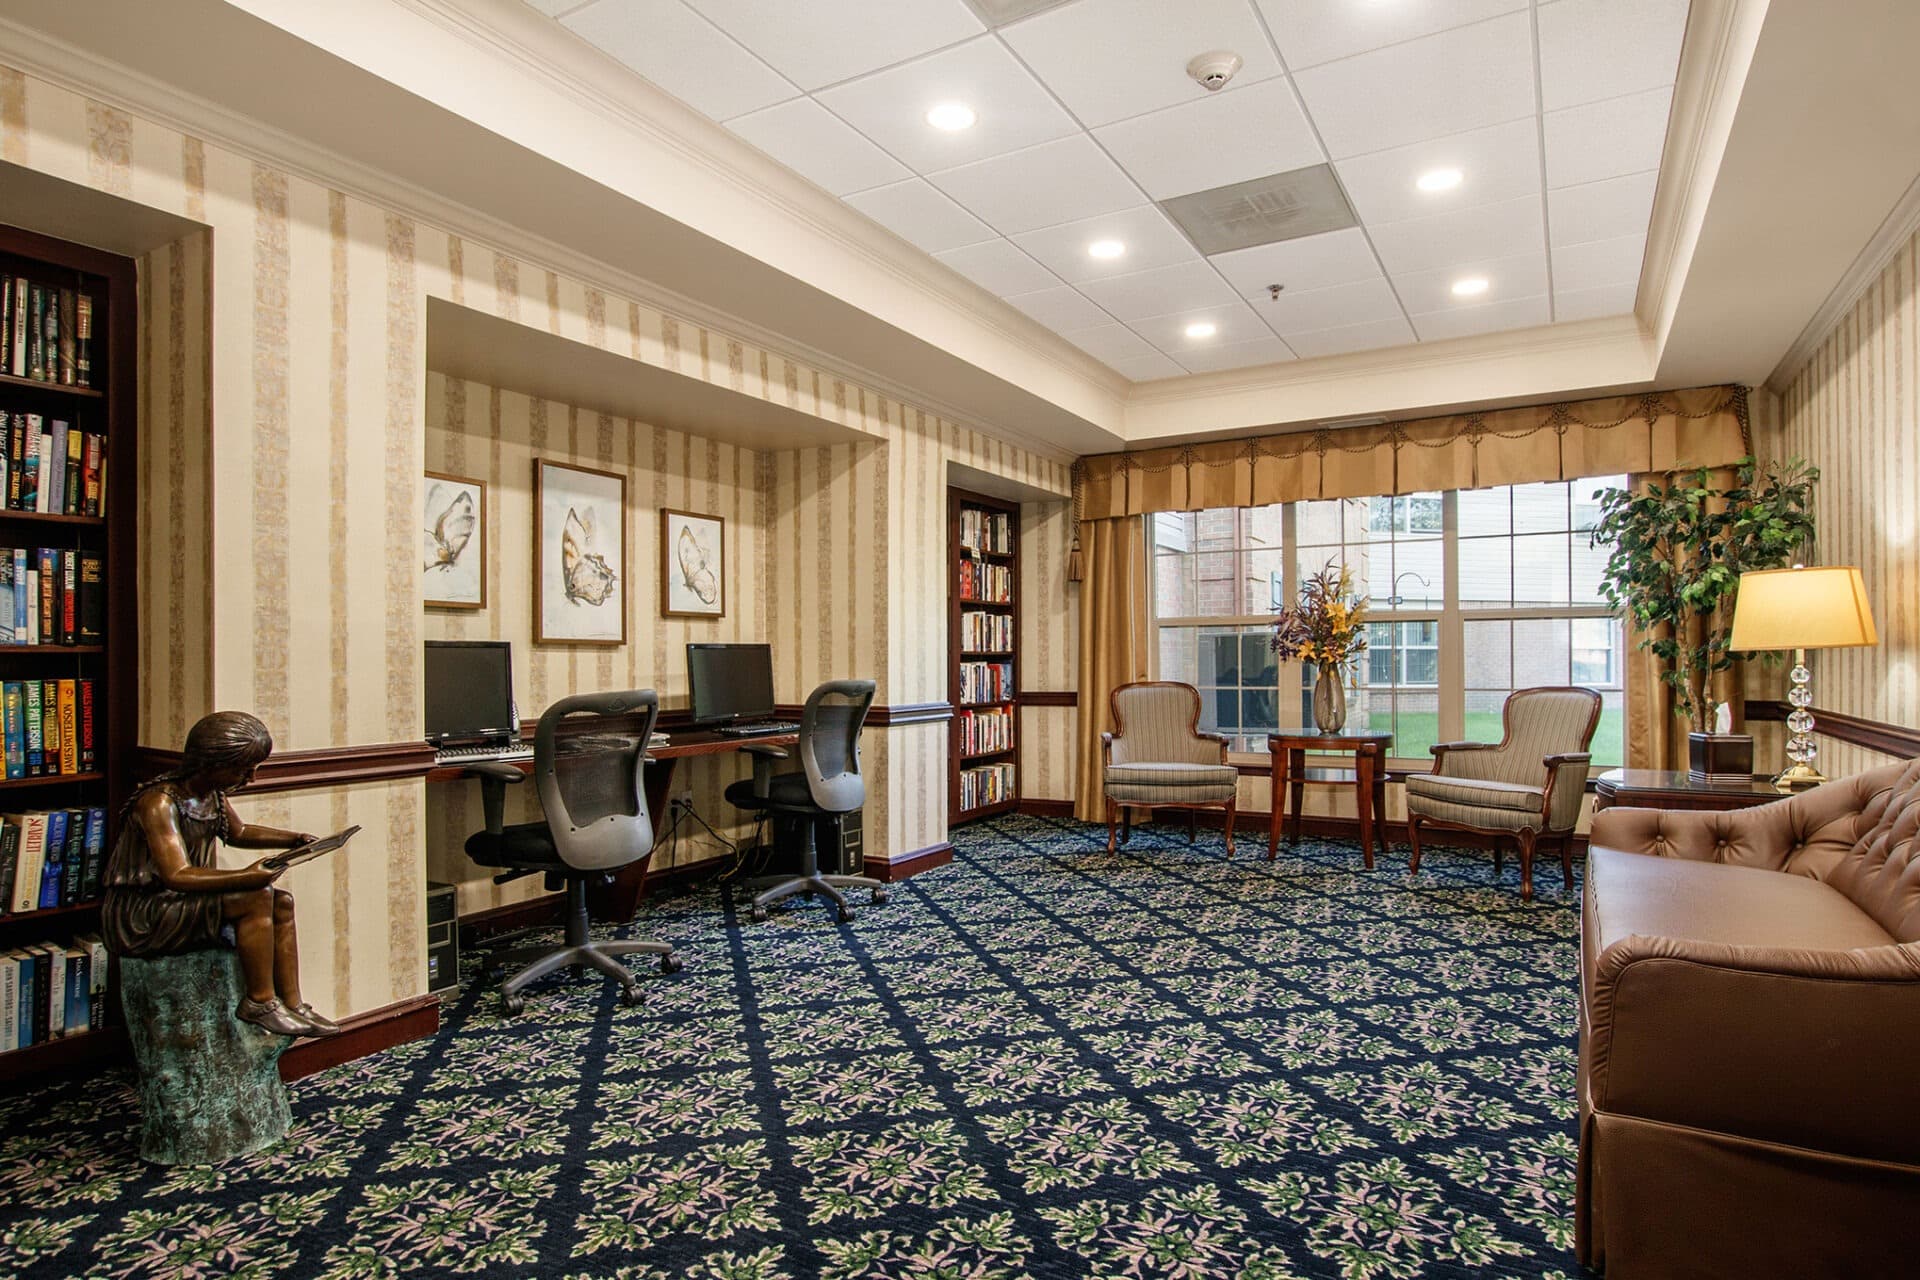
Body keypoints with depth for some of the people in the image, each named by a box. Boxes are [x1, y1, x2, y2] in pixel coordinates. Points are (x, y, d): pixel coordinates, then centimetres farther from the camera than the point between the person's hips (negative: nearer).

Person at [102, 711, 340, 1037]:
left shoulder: (213, 794, 3)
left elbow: (238, 832, 23)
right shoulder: (159, 803, -23)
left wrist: (293, 840, 10)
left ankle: (292, 1004, -2)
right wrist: (245, 877, -40)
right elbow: (177, 875, -32)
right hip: (139, 919, -9)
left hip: (183, 903, 9)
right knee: (256, 898, -25)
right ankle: (258, 1002, -12)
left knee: (282, 903, -1)